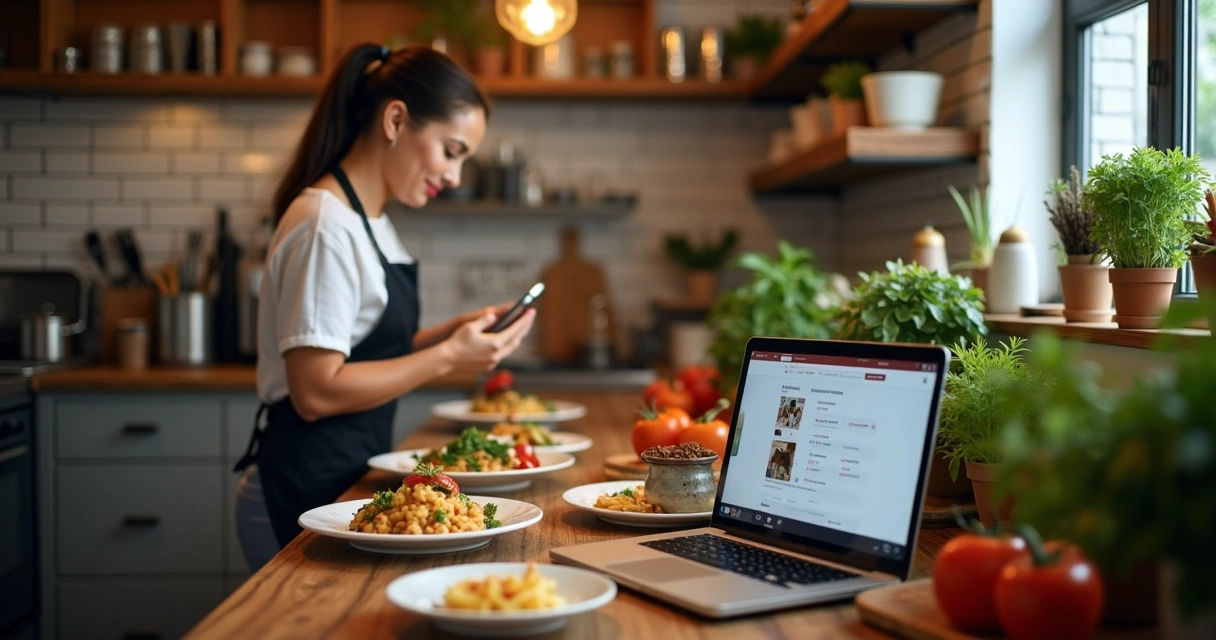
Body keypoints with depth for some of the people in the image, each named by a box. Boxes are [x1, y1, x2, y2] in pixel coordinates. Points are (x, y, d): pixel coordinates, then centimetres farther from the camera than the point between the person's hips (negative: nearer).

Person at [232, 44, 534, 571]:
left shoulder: (371, 224, 11)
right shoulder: (326, 225, -19)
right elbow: (317, 392, -23)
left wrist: (455, 330, 2)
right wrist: (447, 357, -19)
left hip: (348, 479, 9)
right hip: (306, 491, -9)